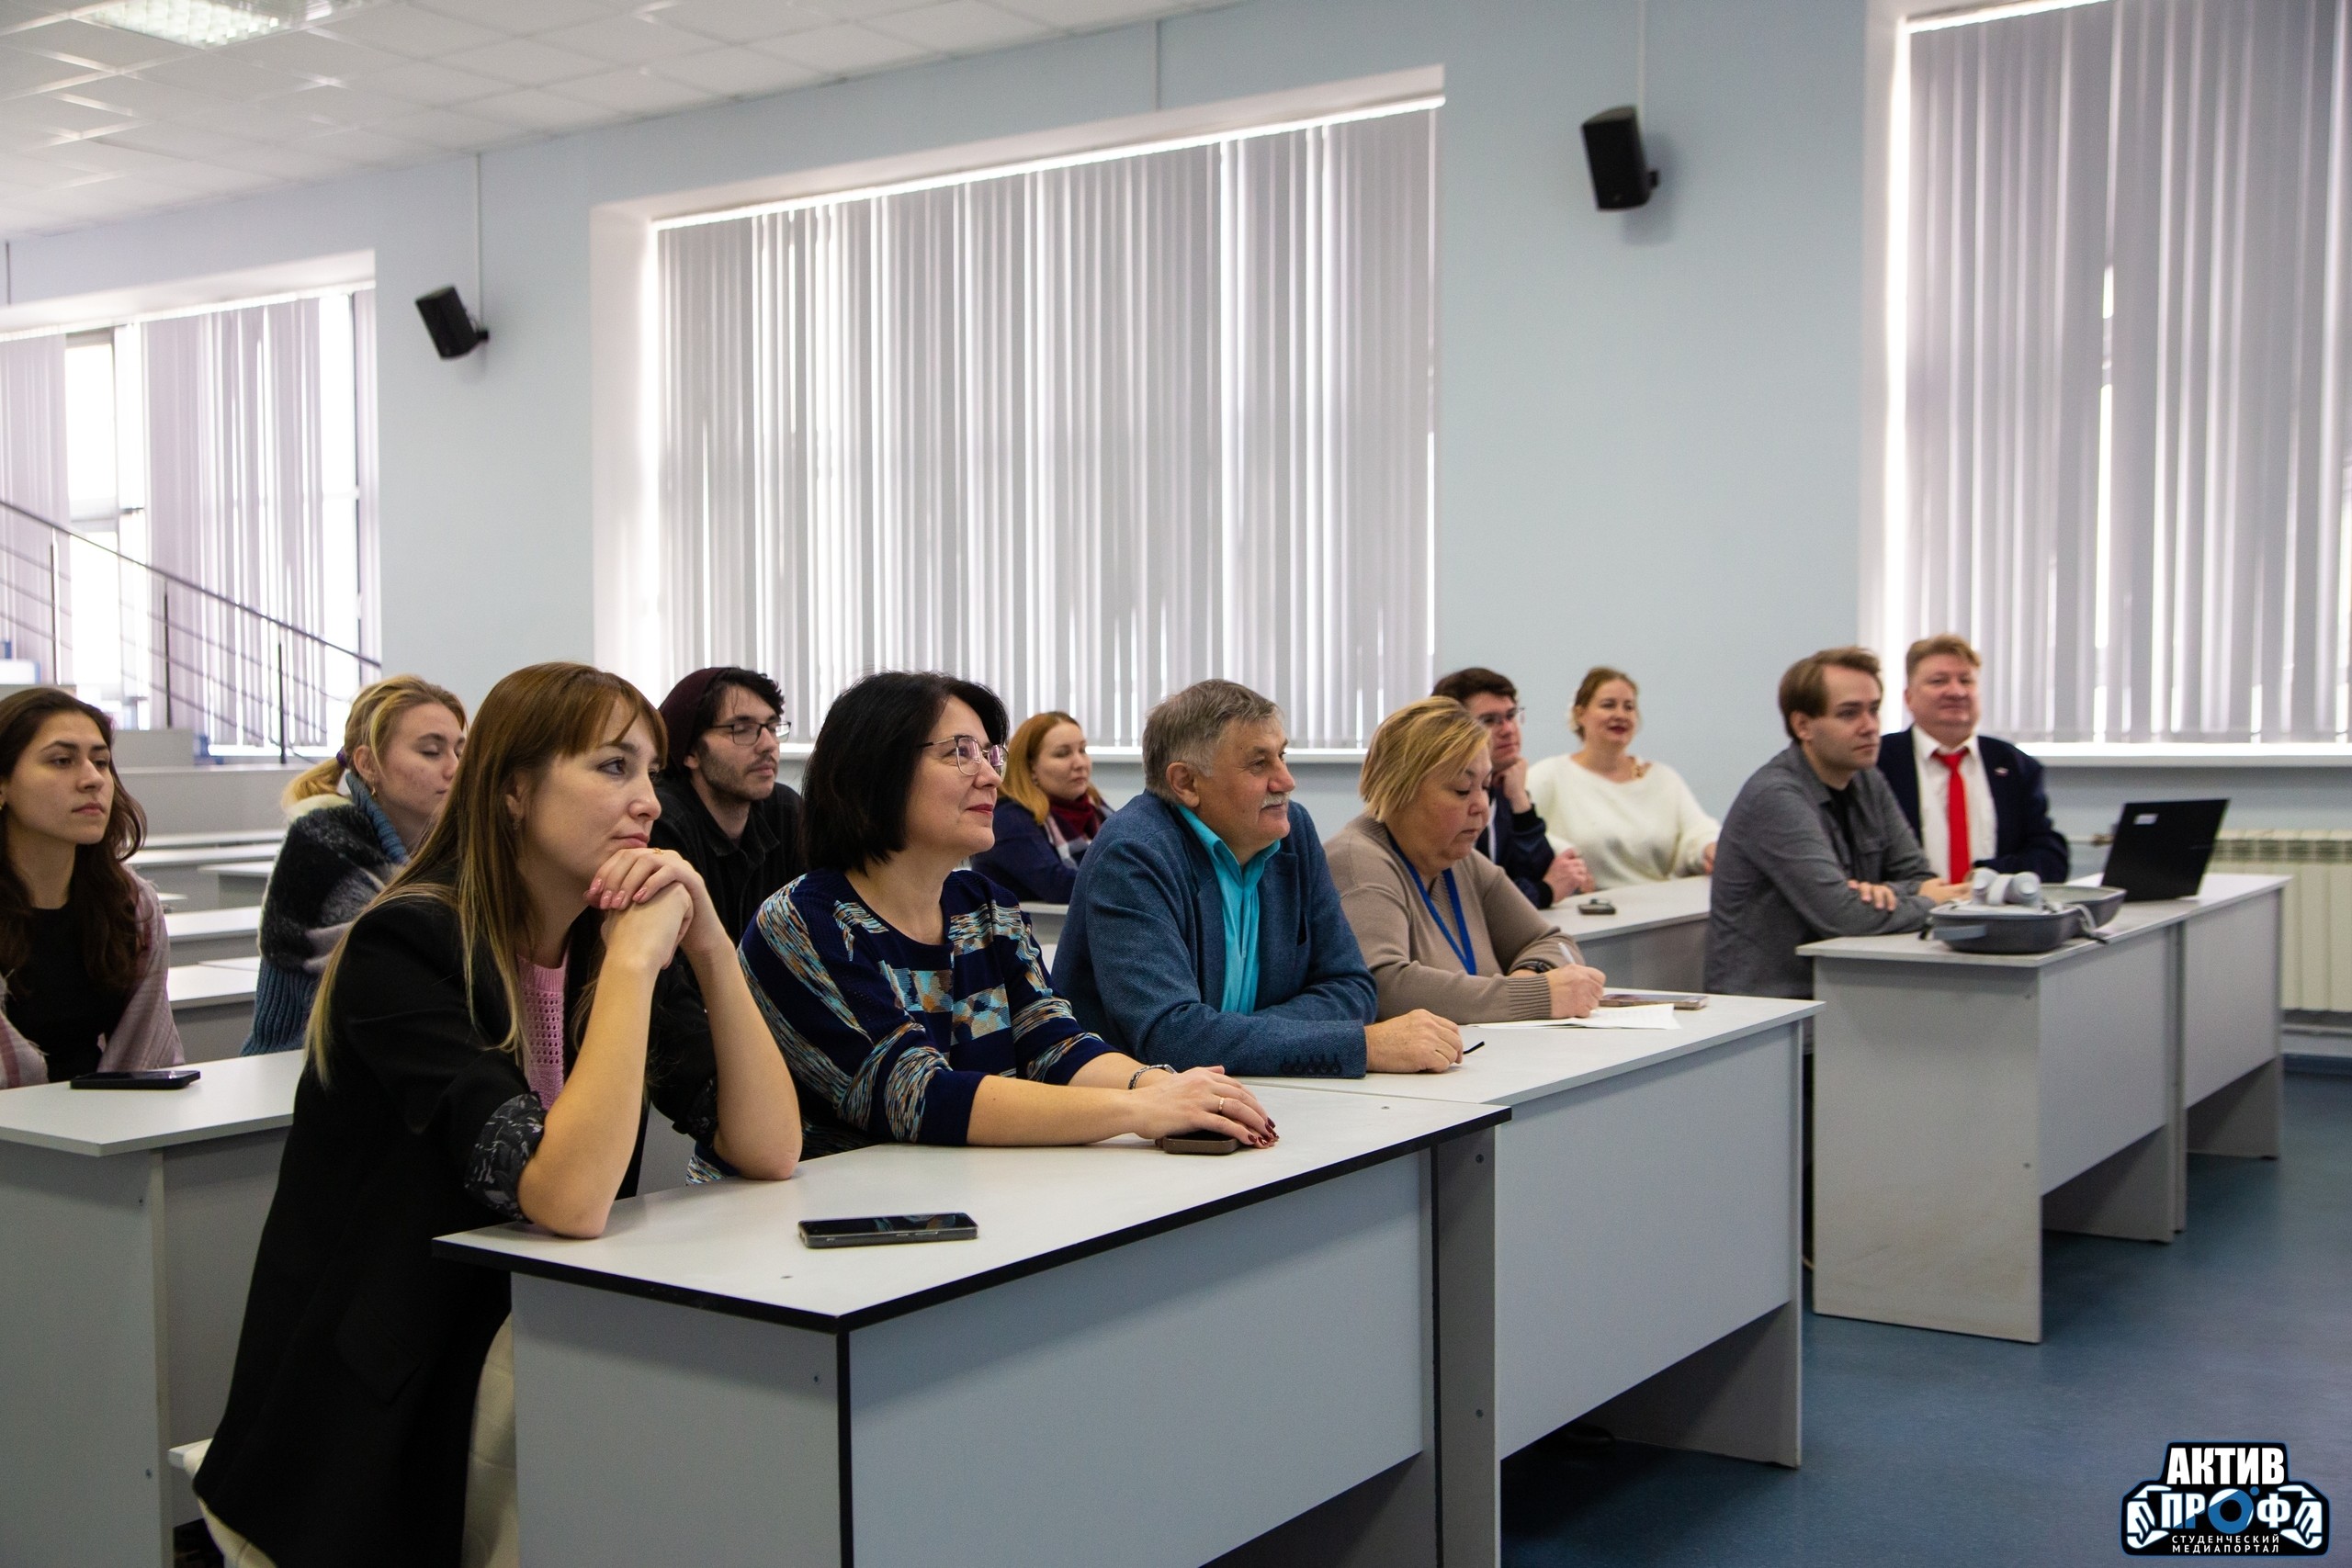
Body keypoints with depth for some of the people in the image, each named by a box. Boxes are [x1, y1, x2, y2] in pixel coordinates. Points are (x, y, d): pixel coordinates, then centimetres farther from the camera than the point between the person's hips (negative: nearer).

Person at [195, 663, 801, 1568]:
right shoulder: (407, 946, -17)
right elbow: (569, 1198, -29)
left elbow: (768, 1152, -5)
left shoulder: (608, 948, 3)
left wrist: (707, 944, -13)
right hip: (384, 1424, -6)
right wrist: (634, 957, -25)